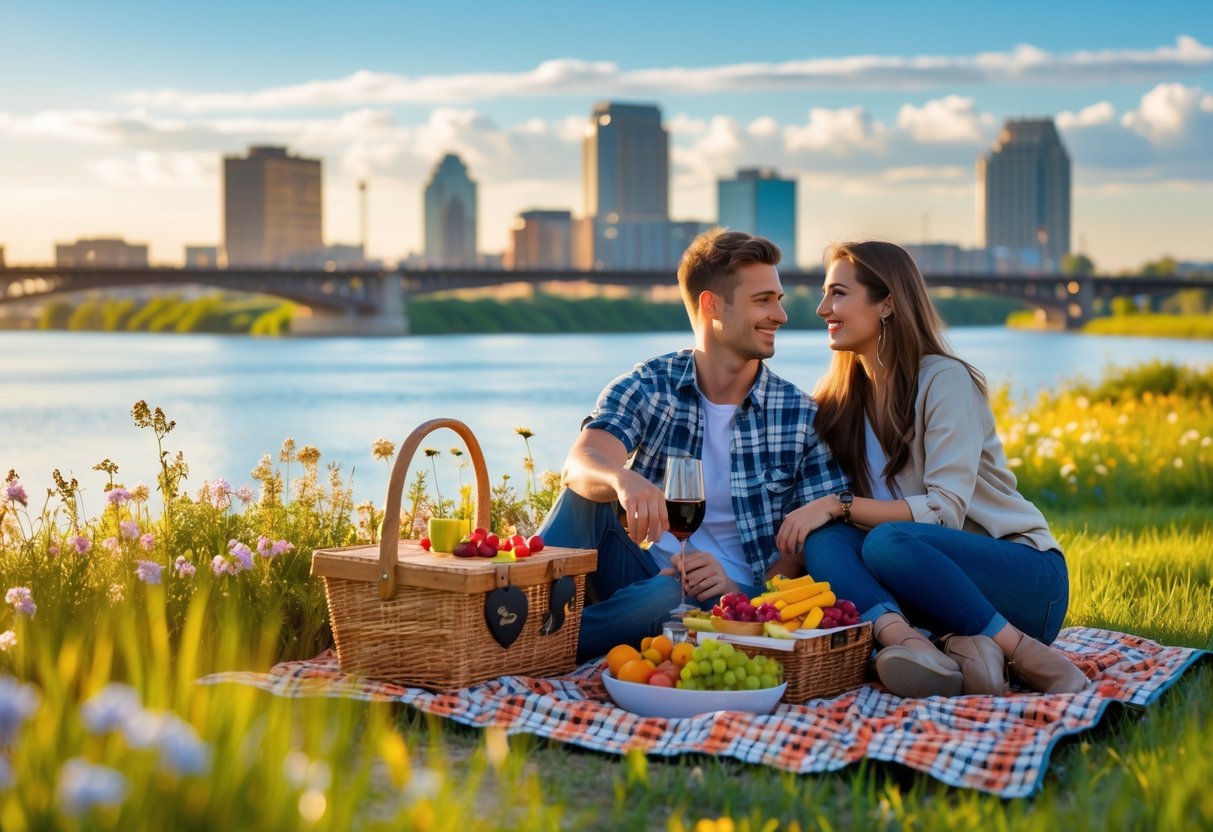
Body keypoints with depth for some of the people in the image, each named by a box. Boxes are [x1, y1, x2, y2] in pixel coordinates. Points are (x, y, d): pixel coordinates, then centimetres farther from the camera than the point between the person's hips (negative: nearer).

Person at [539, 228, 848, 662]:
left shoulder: (801, 416, -1)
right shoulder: (647, 386, -2)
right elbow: (580, 465, -20)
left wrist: (739, 587, -21)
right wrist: (623, 480, -46)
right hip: (644, 570, 2)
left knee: (665, 596, -36)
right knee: (587, 493, -24)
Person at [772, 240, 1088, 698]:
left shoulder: (945, 380, -10)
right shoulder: (841, 399, 10)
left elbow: (946, 512, -18)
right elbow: (818, 517, 5)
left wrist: (839, 504, -24)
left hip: (1026, 577, -5)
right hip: (935, 577, 5)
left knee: (888, 542, -34)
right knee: (823, 541, -22)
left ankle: (1029, 656, -30)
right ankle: (904, 641, -46)